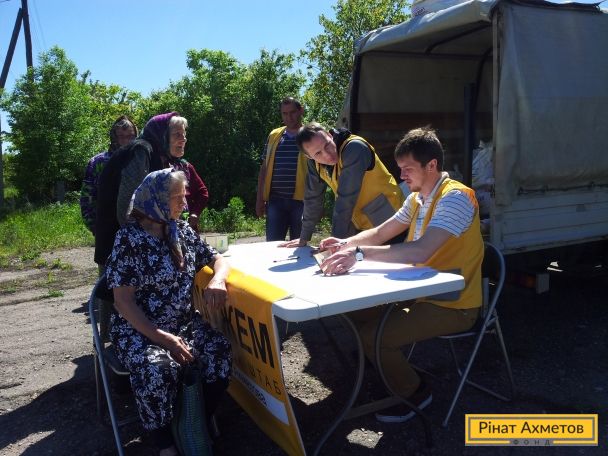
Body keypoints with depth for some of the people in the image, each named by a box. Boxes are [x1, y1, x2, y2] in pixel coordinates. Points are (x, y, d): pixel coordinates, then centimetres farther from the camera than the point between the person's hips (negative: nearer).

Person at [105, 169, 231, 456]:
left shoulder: (183, 231, 6)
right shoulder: (129, 239, -11)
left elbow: (217, 259, 12)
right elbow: (124, 301, -14)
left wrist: (217, 281, -13)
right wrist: (162, 337, -24)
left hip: (183, 321, 5)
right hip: (138, 328, -5)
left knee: (220, 351, -22)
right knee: (158, 368, -34)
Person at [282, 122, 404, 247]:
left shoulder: (354, 148, -26)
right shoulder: (315, 161, -5)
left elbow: (345, 199, -28)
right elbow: (313, 197, 3)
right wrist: (304, 238, 6)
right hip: (361, 227, 6)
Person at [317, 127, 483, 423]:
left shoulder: (455, 197, -21)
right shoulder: (416, 199, 7)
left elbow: (421, 251, -35)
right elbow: (380, 234, 13)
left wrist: (360, 254, -39)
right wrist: (346, 243, -6)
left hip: (453, 305, -9)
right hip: (424, 292, 9)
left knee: (372, 336, -19)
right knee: (358, 312, 5)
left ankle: (414, 393, 6)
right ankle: (385, 367, 24)